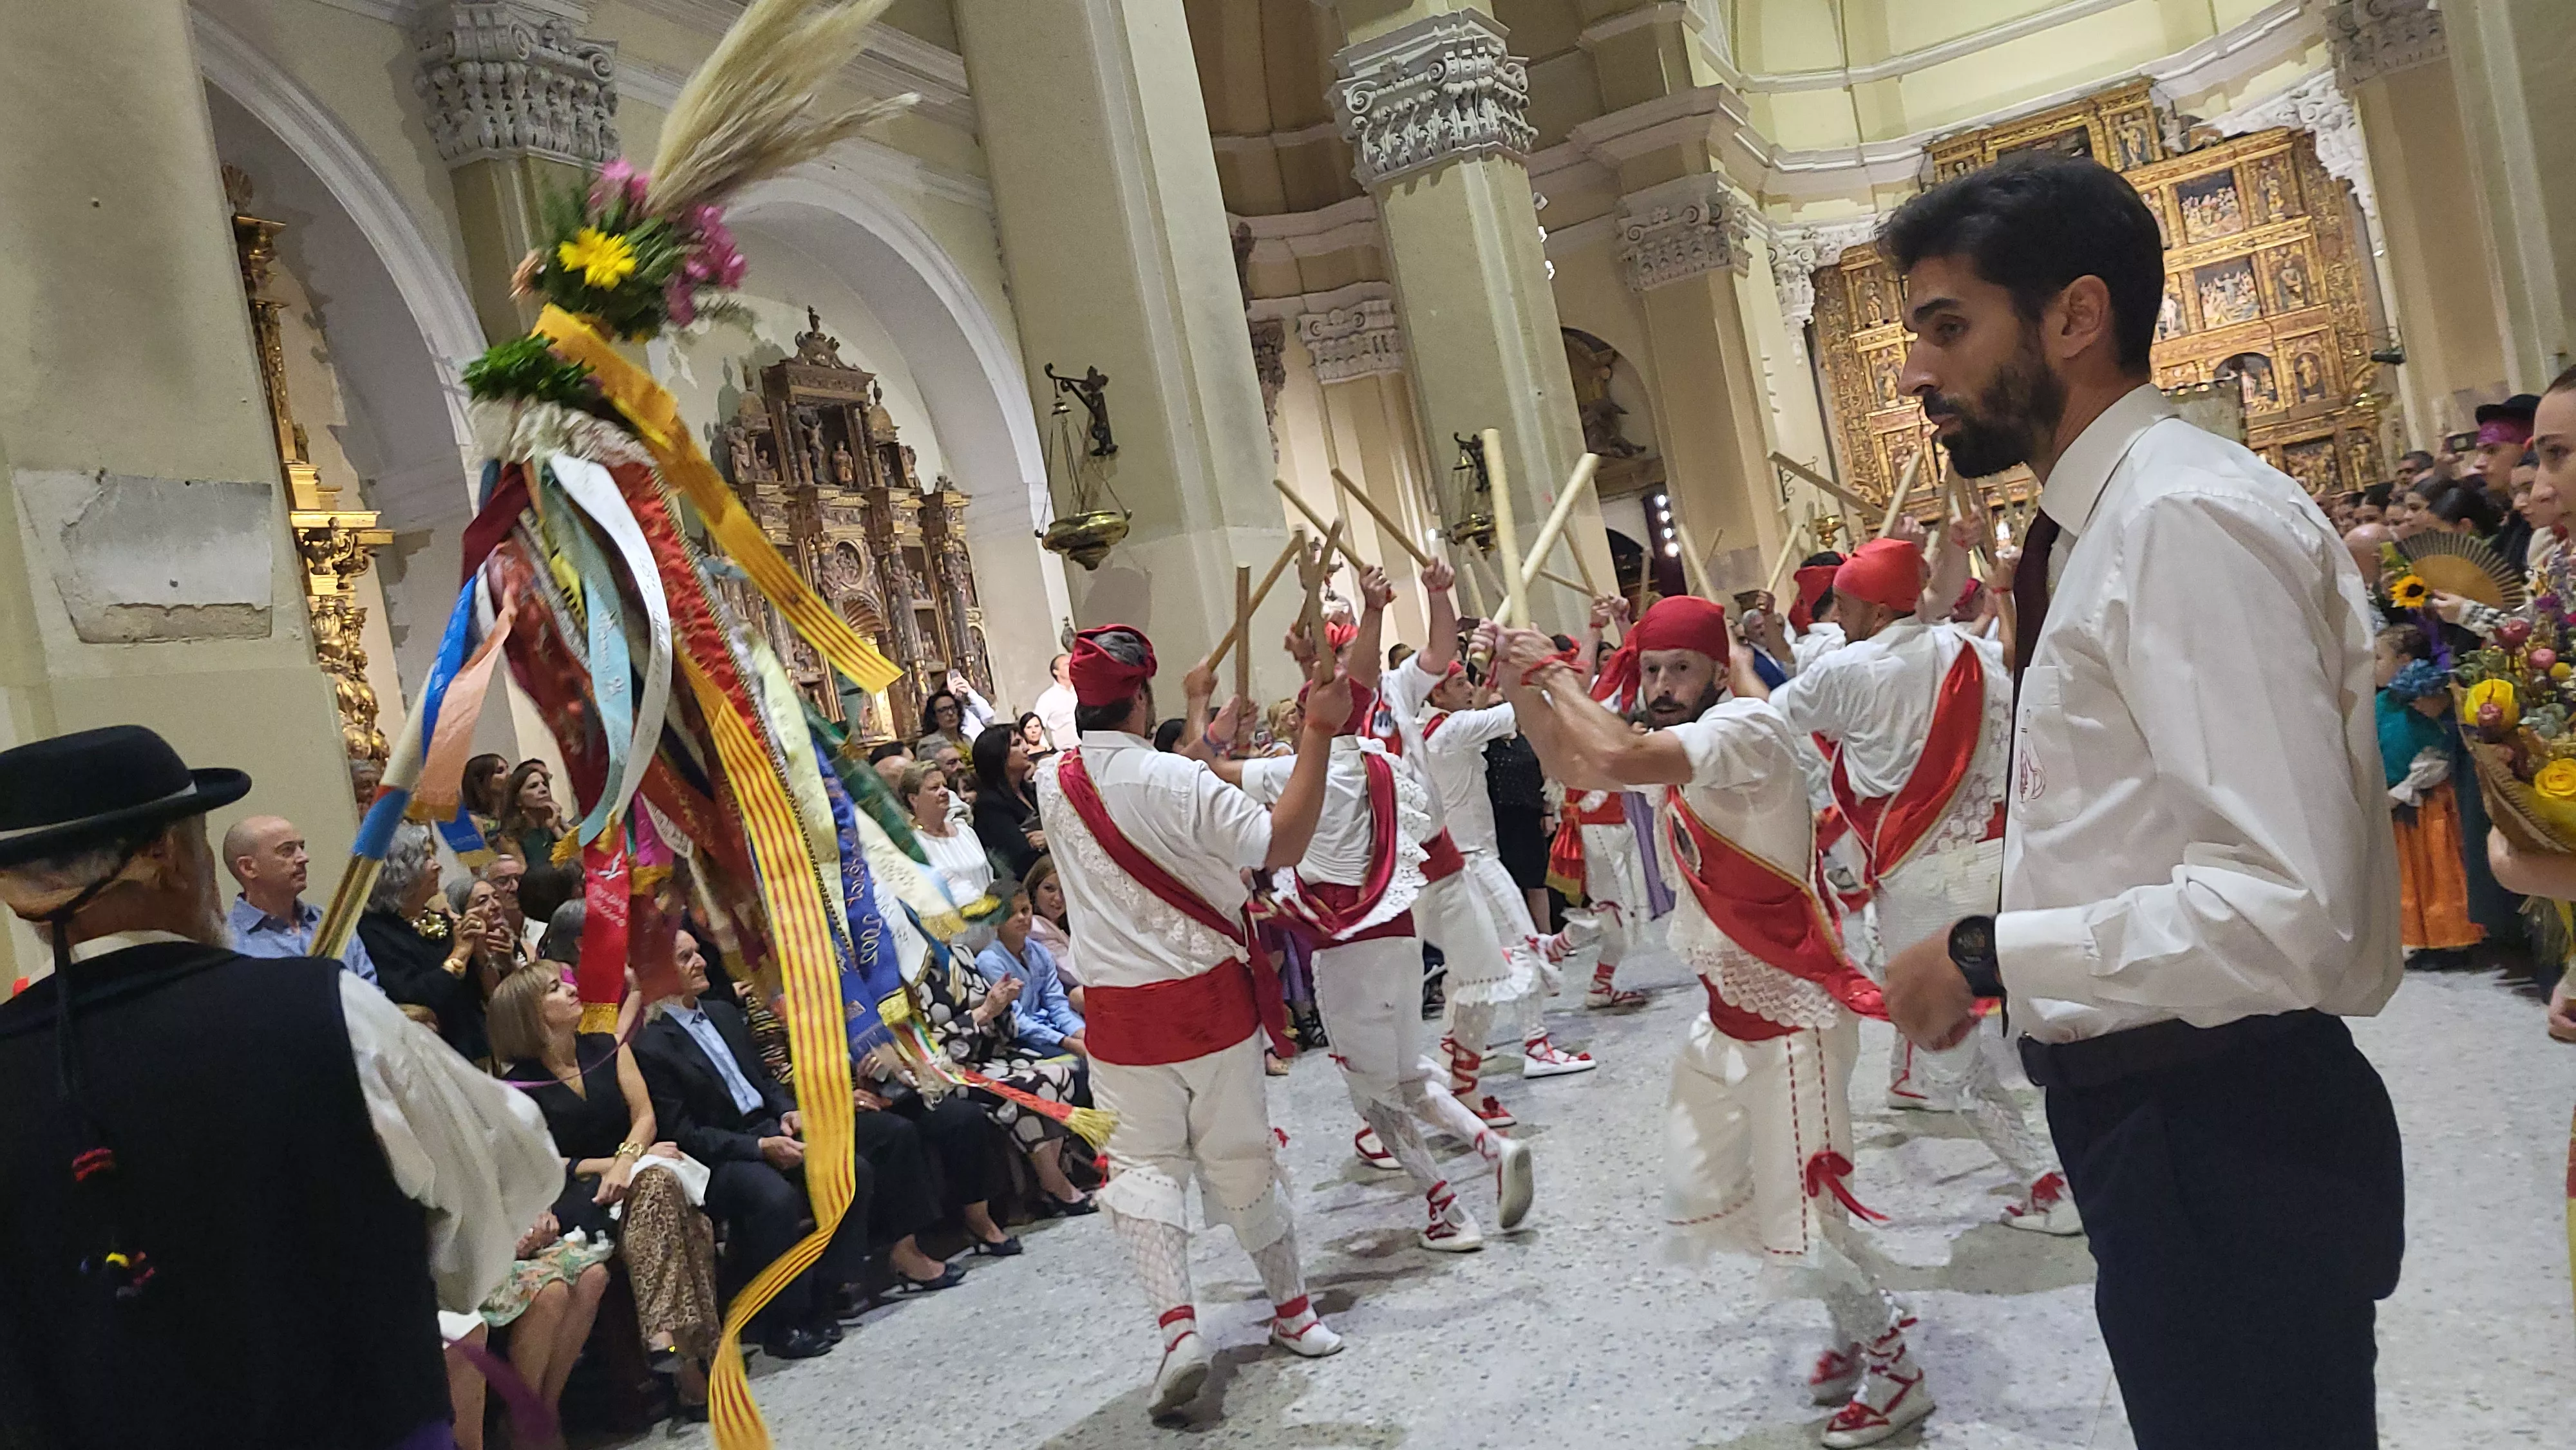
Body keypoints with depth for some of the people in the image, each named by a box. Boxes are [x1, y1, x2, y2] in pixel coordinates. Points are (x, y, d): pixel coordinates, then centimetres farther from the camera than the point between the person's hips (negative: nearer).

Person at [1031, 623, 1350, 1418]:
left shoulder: (1053, 783, 0)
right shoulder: (1178, 779, -16)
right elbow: (1281, 845, -17)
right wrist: (1318, 734, -18)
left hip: (1122, 1010, 2)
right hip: (1210, 996, -2)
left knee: (1146, 1160, 11)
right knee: (1240, 1157, 12)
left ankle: (1177, 1323, -5)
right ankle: (1293, 1308, 27)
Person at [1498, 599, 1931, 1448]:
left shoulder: (1747, 730, -20)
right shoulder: (1673, 751, 8)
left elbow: (1615, 755, -36)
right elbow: (1570, 766, 16)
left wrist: (1555, 670, -21)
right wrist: (1523, 686, 0)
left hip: (1794, 1010, -10)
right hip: (1727, 1009, 10)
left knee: (1797, 1230, -4)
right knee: (1699, 1204, 15)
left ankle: (1892, 1371, 23)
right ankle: (1858, 1330, 34)